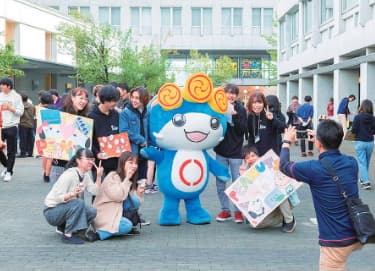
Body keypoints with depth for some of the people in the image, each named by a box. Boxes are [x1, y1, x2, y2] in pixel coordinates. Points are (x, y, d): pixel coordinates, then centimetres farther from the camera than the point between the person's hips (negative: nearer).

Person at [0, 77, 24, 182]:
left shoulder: (16, 96, -1)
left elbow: (20, 112, -3)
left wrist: (10, 108, -15)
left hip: (11, 127, -4)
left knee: (11, 151, 1)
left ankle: (9, 172, 11)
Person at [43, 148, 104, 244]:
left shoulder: (85, 175, 3)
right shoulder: (69, 175, -23)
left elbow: (95, 191, -8)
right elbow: (58, 198, -26)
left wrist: (99, 176, -18)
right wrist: (72, 194, -43)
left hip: (68, 208, 8)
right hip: (52, 211, -8)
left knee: (92, 211, -11)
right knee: (78, 203, -31)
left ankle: (63, 228, 7)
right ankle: (67, 235, -22)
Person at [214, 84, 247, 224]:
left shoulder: (240, 110, -1)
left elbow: (242, 130, -7)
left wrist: (235, 116, -18)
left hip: (236, 152, -2)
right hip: (221, 151, 2)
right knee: (220, 183, 7)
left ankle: (238, 211, 10)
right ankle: (225, 210, 17)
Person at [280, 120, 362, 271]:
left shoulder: (314, 169, -18)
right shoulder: (351, 163, -2)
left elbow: (284, 166, 2)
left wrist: (286, 142, 18)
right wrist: (323, 140, 28)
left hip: (336, 242, -6)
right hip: (357, 236, 6)